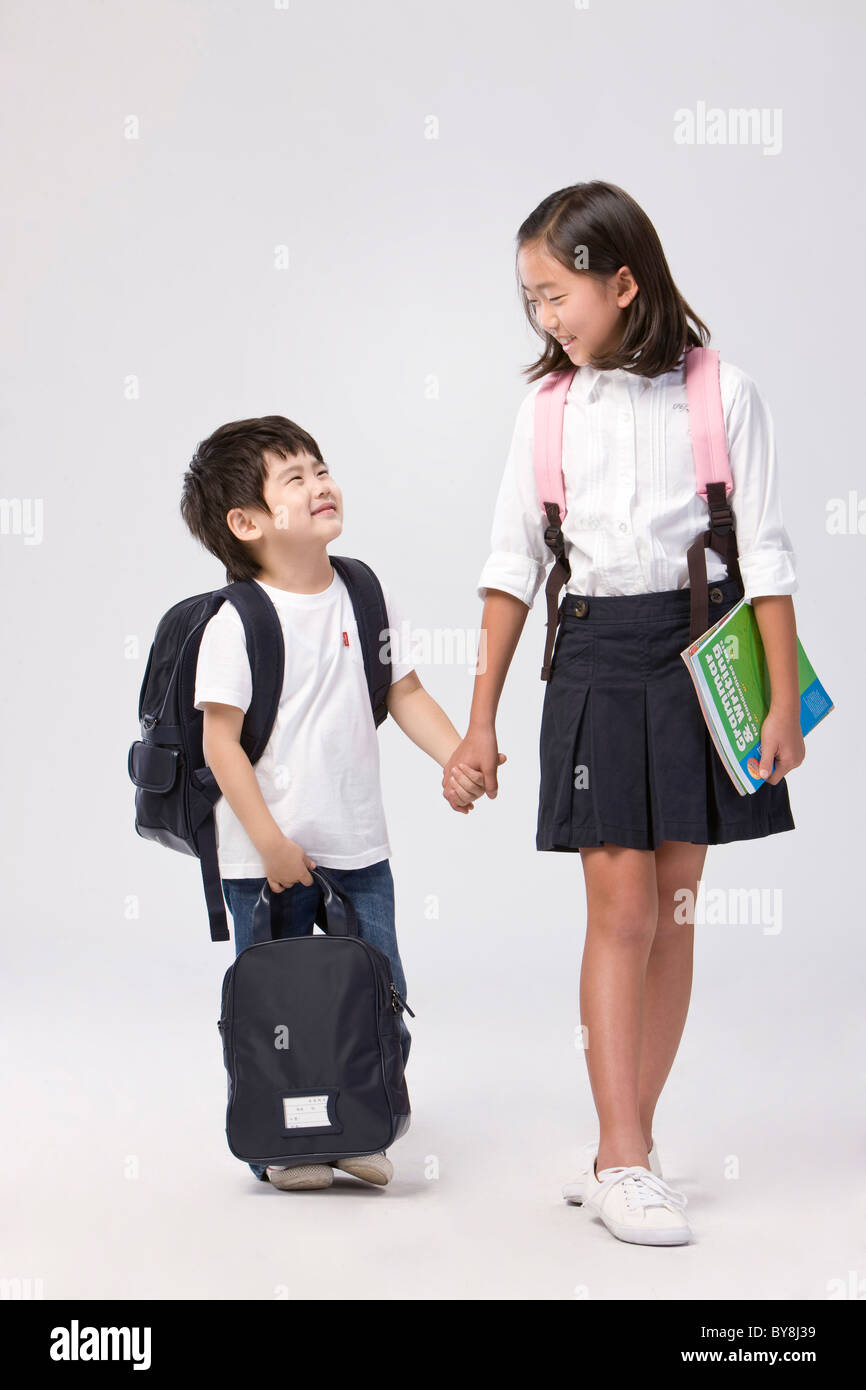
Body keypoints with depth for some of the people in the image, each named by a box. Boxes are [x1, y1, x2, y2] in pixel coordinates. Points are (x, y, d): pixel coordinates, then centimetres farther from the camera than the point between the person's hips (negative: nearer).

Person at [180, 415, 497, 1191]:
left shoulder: (367, 598, 4)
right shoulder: (235, 624, -13)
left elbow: (405, 694, 10)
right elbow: (220, 740, -14)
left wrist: (457, 758, -5)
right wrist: (269, 839, -17)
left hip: (358, 844, 5)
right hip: (266, 855, -5)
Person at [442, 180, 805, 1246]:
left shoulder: (721, 392, -1)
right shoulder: (549, 407, 6)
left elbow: (764, 554, 0)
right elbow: (512, 565, 8)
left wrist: (784, 701, -5)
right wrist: (481, 718, 7)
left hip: (704, 656, 0)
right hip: (597, 659, 1)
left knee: (673, 912, 4)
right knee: (621, 910, -5)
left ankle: (622, 1153, 14)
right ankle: (626, 1161, 1)